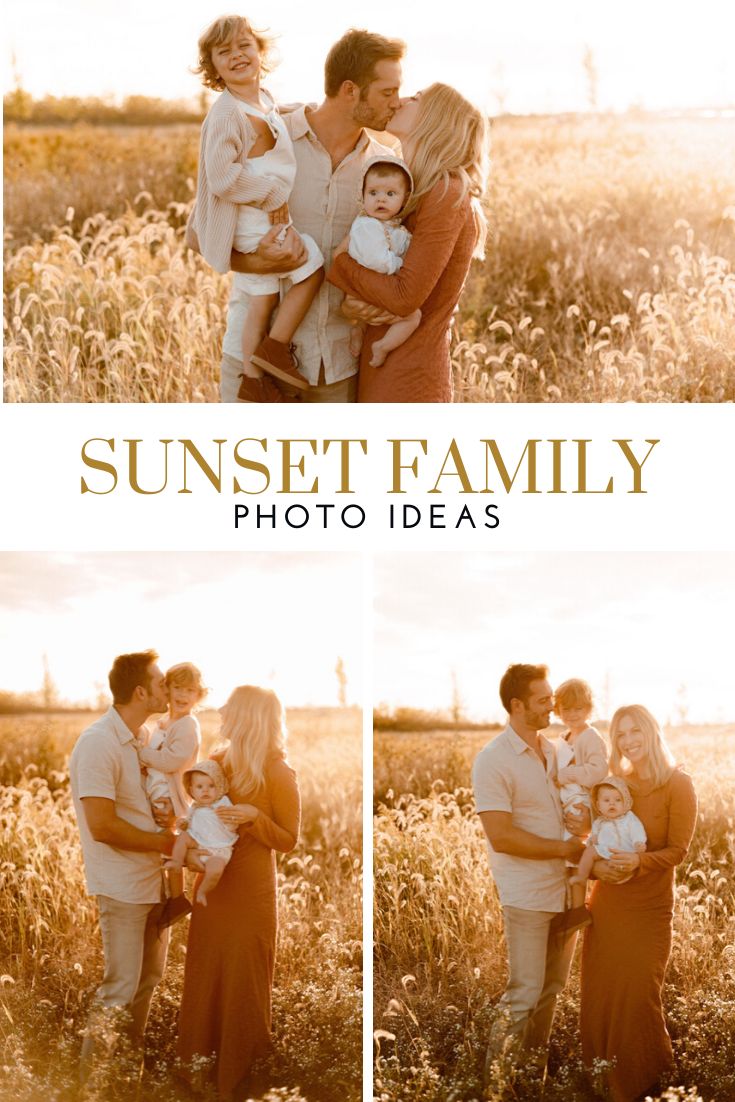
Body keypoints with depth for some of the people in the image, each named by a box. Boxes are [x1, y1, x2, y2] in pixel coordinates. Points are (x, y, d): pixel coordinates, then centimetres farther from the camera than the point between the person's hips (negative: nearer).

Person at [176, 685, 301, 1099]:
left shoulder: (279, 774, -17)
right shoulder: (221, 760, 2)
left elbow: (289, 840, -11)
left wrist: (254, 817, -26)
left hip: (251, 890, -6)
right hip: (213, 881, 6)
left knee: (244, 976, 5)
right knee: (205, 969, 15)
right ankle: (200, 1057, 29)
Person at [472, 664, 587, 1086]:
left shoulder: (552, 751, 8)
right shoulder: (493, 761, -14)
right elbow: (501, 838, -19)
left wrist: (584, 822, -3)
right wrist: (565, 848, -14)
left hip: (564, 888, 7)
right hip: (527, 895, -7)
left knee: (552, 989, 13)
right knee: (524, 995, -4)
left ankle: (535, 1068, 26)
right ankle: (496, 1077, 9)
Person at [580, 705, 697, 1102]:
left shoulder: (678, 784, -8)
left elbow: (678, 849, -11)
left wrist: (640, 863, -28)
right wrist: (595, 866, -12)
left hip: (649, 909, -4)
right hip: (606, 904, 4)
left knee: (638, 998, -3)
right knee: (598, 993, 7)